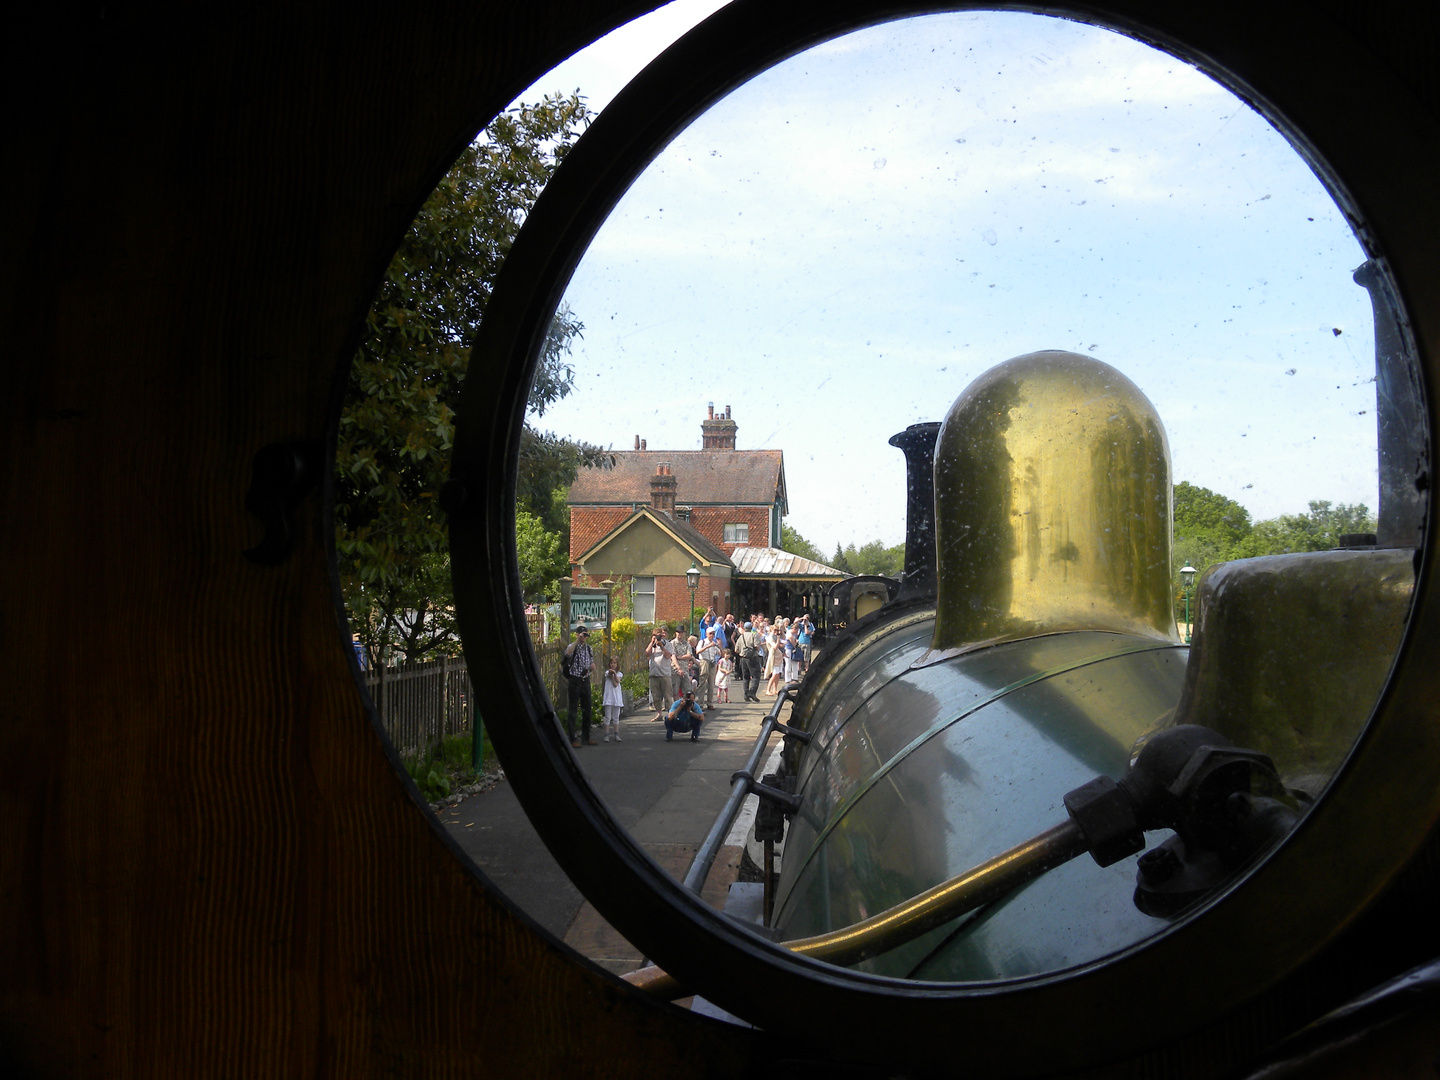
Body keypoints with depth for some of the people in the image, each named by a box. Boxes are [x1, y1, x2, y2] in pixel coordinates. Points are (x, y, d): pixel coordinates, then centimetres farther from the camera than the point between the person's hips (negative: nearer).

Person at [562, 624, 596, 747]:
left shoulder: (588, 648, 13)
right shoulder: (573, 646, -6)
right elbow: (568, 653, -32)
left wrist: (592, 666, -1)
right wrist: (577, 640, -32)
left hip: (585, 680, 6)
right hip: (575, 680, -6)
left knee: (588, 709, 11)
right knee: (572, 710, -4)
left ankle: (586, 737, 22)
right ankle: (572, 739, -1)